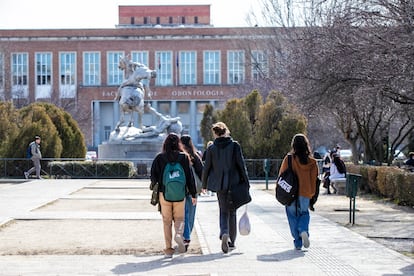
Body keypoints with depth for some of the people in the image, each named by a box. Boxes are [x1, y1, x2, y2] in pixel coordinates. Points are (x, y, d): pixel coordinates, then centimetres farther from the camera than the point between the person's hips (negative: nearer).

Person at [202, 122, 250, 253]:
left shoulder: (211, 148, -2)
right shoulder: (235, 145, -4)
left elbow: (206, 168, 3)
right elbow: (241, 165, -5)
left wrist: (204, 185, 15)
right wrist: (246, 182, 1)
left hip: (219, 184, 0)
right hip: (234, 183, 0)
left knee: (223, 211, 11)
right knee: (232, 212, 12)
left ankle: (224, 233, -17)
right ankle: (231, 242, 15)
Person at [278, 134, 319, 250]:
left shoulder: (289, 159, -10)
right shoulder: (312, 162, -4)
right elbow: (314, 179, -1)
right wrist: (312, 194, 10)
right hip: (305, 194, 2)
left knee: (293, 216, 11)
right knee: (304, 213, 20)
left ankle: (298, 242, 7)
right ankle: (304, 231, -8)